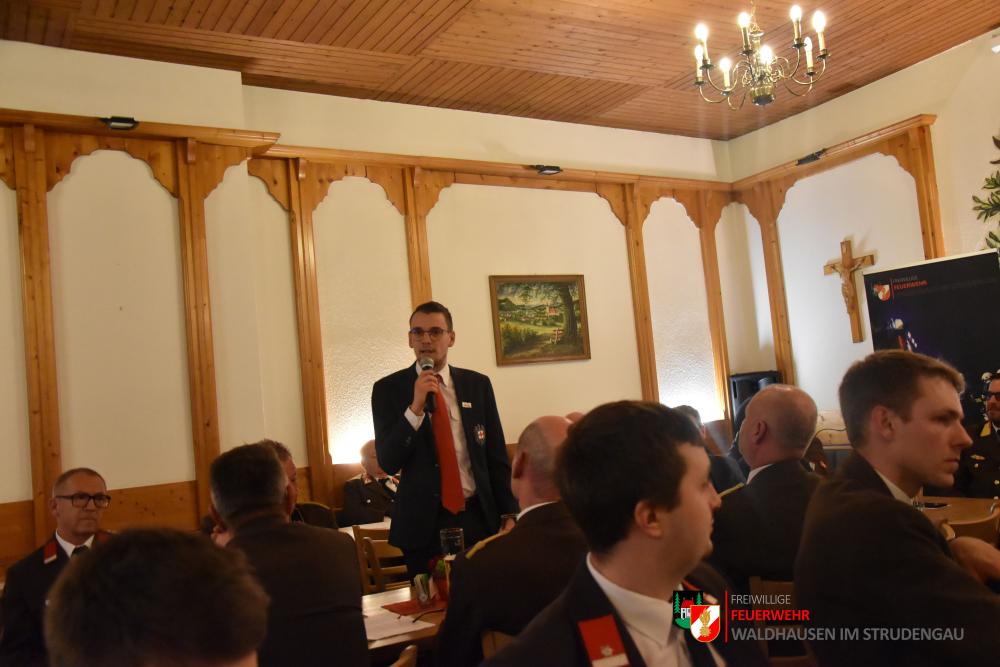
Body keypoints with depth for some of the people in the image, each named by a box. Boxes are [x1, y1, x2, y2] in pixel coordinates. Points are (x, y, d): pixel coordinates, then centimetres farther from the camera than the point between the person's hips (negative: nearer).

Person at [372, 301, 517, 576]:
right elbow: (388, 462, -9)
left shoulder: (477, 384, 4)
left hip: (480, 517, 2)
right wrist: (415, 408, -20)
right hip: (423, 522, -1)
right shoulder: (388, 388, -2)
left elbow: (497, 457, 8)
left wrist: (510, 514, 3)